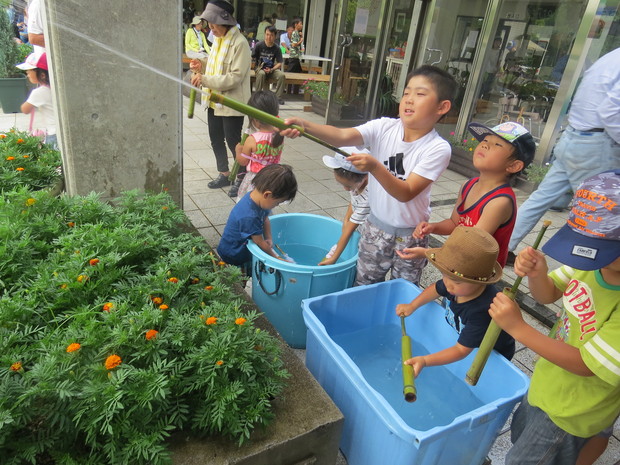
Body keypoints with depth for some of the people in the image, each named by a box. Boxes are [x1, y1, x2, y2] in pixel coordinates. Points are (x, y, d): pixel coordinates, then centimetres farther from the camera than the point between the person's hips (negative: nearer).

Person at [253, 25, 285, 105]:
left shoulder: (277, 48, -2)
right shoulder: (259, 45, -6)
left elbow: (279, 63, -4)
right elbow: (252, 58, -1)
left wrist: (271, 70, -21)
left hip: (272, 69, 2)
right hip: (260, 68, -2)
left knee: (281, 75, -27)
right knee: (261, 74, -37)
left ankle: (278, 97, -14)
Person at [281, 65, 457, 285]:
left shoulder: (438, 149, -20)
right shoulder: (384, 128, -13)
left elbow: (406, 193, -27)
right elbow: (342, 136, -27)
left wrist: (374, 166, -42)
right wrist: (305, 125, -43)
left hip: (410, 235, -2)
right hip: (375, 225, 3)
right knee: (364, 284, 20)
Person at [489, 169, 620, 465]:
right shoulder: (592, 260, -20)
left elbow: (585, 364, -28)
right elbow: (547, 295, -5)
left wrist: (518, 328, -31)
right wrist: (536, 273, -27)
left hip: (571, 408, -6)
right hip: (547, 383, 6)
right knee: (520, 437, 30)